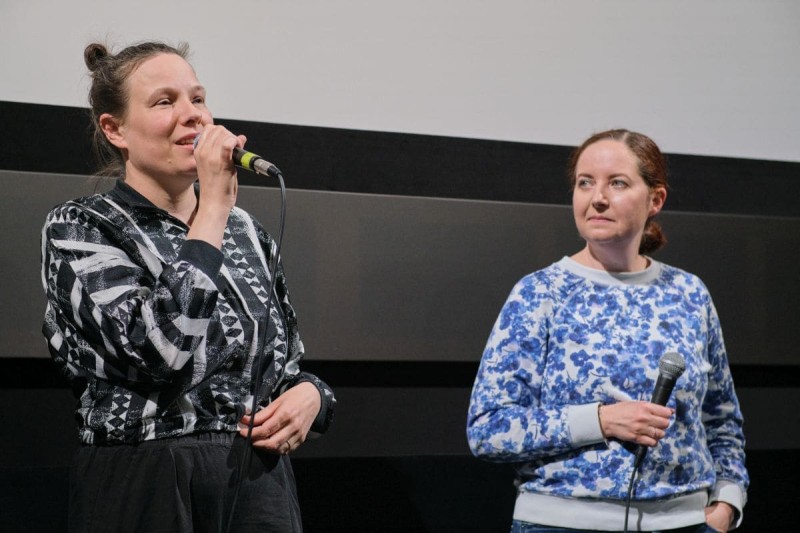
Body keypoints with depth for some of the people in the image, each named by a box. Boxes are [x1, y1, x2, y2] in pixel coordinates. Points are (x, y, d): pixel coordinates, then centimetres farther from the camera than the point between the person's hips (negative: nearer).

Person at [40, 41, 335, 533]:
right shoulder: (78, 229, -6)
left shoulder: (245, 230, 11)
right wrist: (213, 210, -16)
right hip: (145, 492, -5)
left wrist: (310, 394, -4)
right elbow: (161, 349, -22)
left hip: (261, 488, 5)